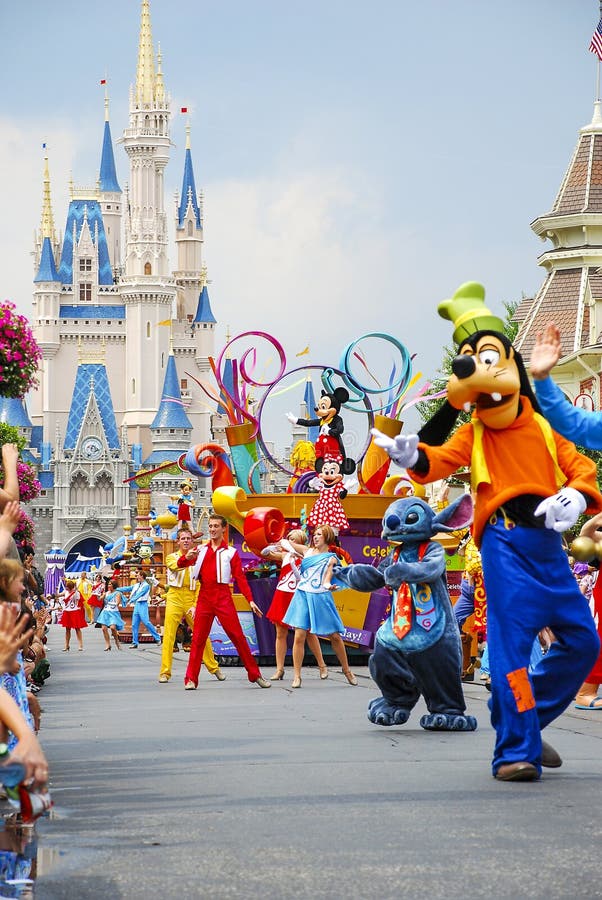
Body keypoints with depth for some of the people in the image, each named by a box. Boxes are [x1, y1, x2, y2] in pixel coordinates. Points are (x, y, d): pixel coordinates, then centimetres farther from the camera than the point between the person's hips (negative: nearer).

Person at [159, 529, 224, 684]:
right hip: (175, 598, -1)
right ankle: (165, 672, -4)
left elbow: (200, 585, 5)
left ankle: (214, 668, 17)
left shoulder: (197, 559, 10)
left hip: (192, 600, 1)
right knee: (169, 635, -8)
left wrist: (196, 606, -8)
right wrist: (186, 558, -42)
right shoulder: (172, 557, 6)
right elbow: (175, 565, -20)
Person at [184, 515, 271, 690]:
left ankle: (255, 675, 3)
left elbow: (240, 577, 1)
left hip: (223, 598, -2)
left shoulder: (231, 552, 5)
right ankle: (191, 679, 2)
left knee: (238, 636, -4)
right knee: (198, 638, 0)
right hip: (204, 597, 2)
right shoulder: (201, 550, 14)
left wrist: (250, 600, -8)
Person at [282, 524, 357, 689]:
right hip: (302, 596, 2)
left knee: (334, 636, 3)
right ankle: (297, 677, -2)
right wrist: (289, 548, 0)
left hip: (320, 598, -2)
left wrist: (328, 586, -30)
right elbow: (285, 542, 20)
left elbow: (326, 580, -9)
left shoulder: (331, 558, 3)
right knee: (299, 637, -7)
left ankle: (347, 671, 20)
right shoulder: (307, 551, 12)